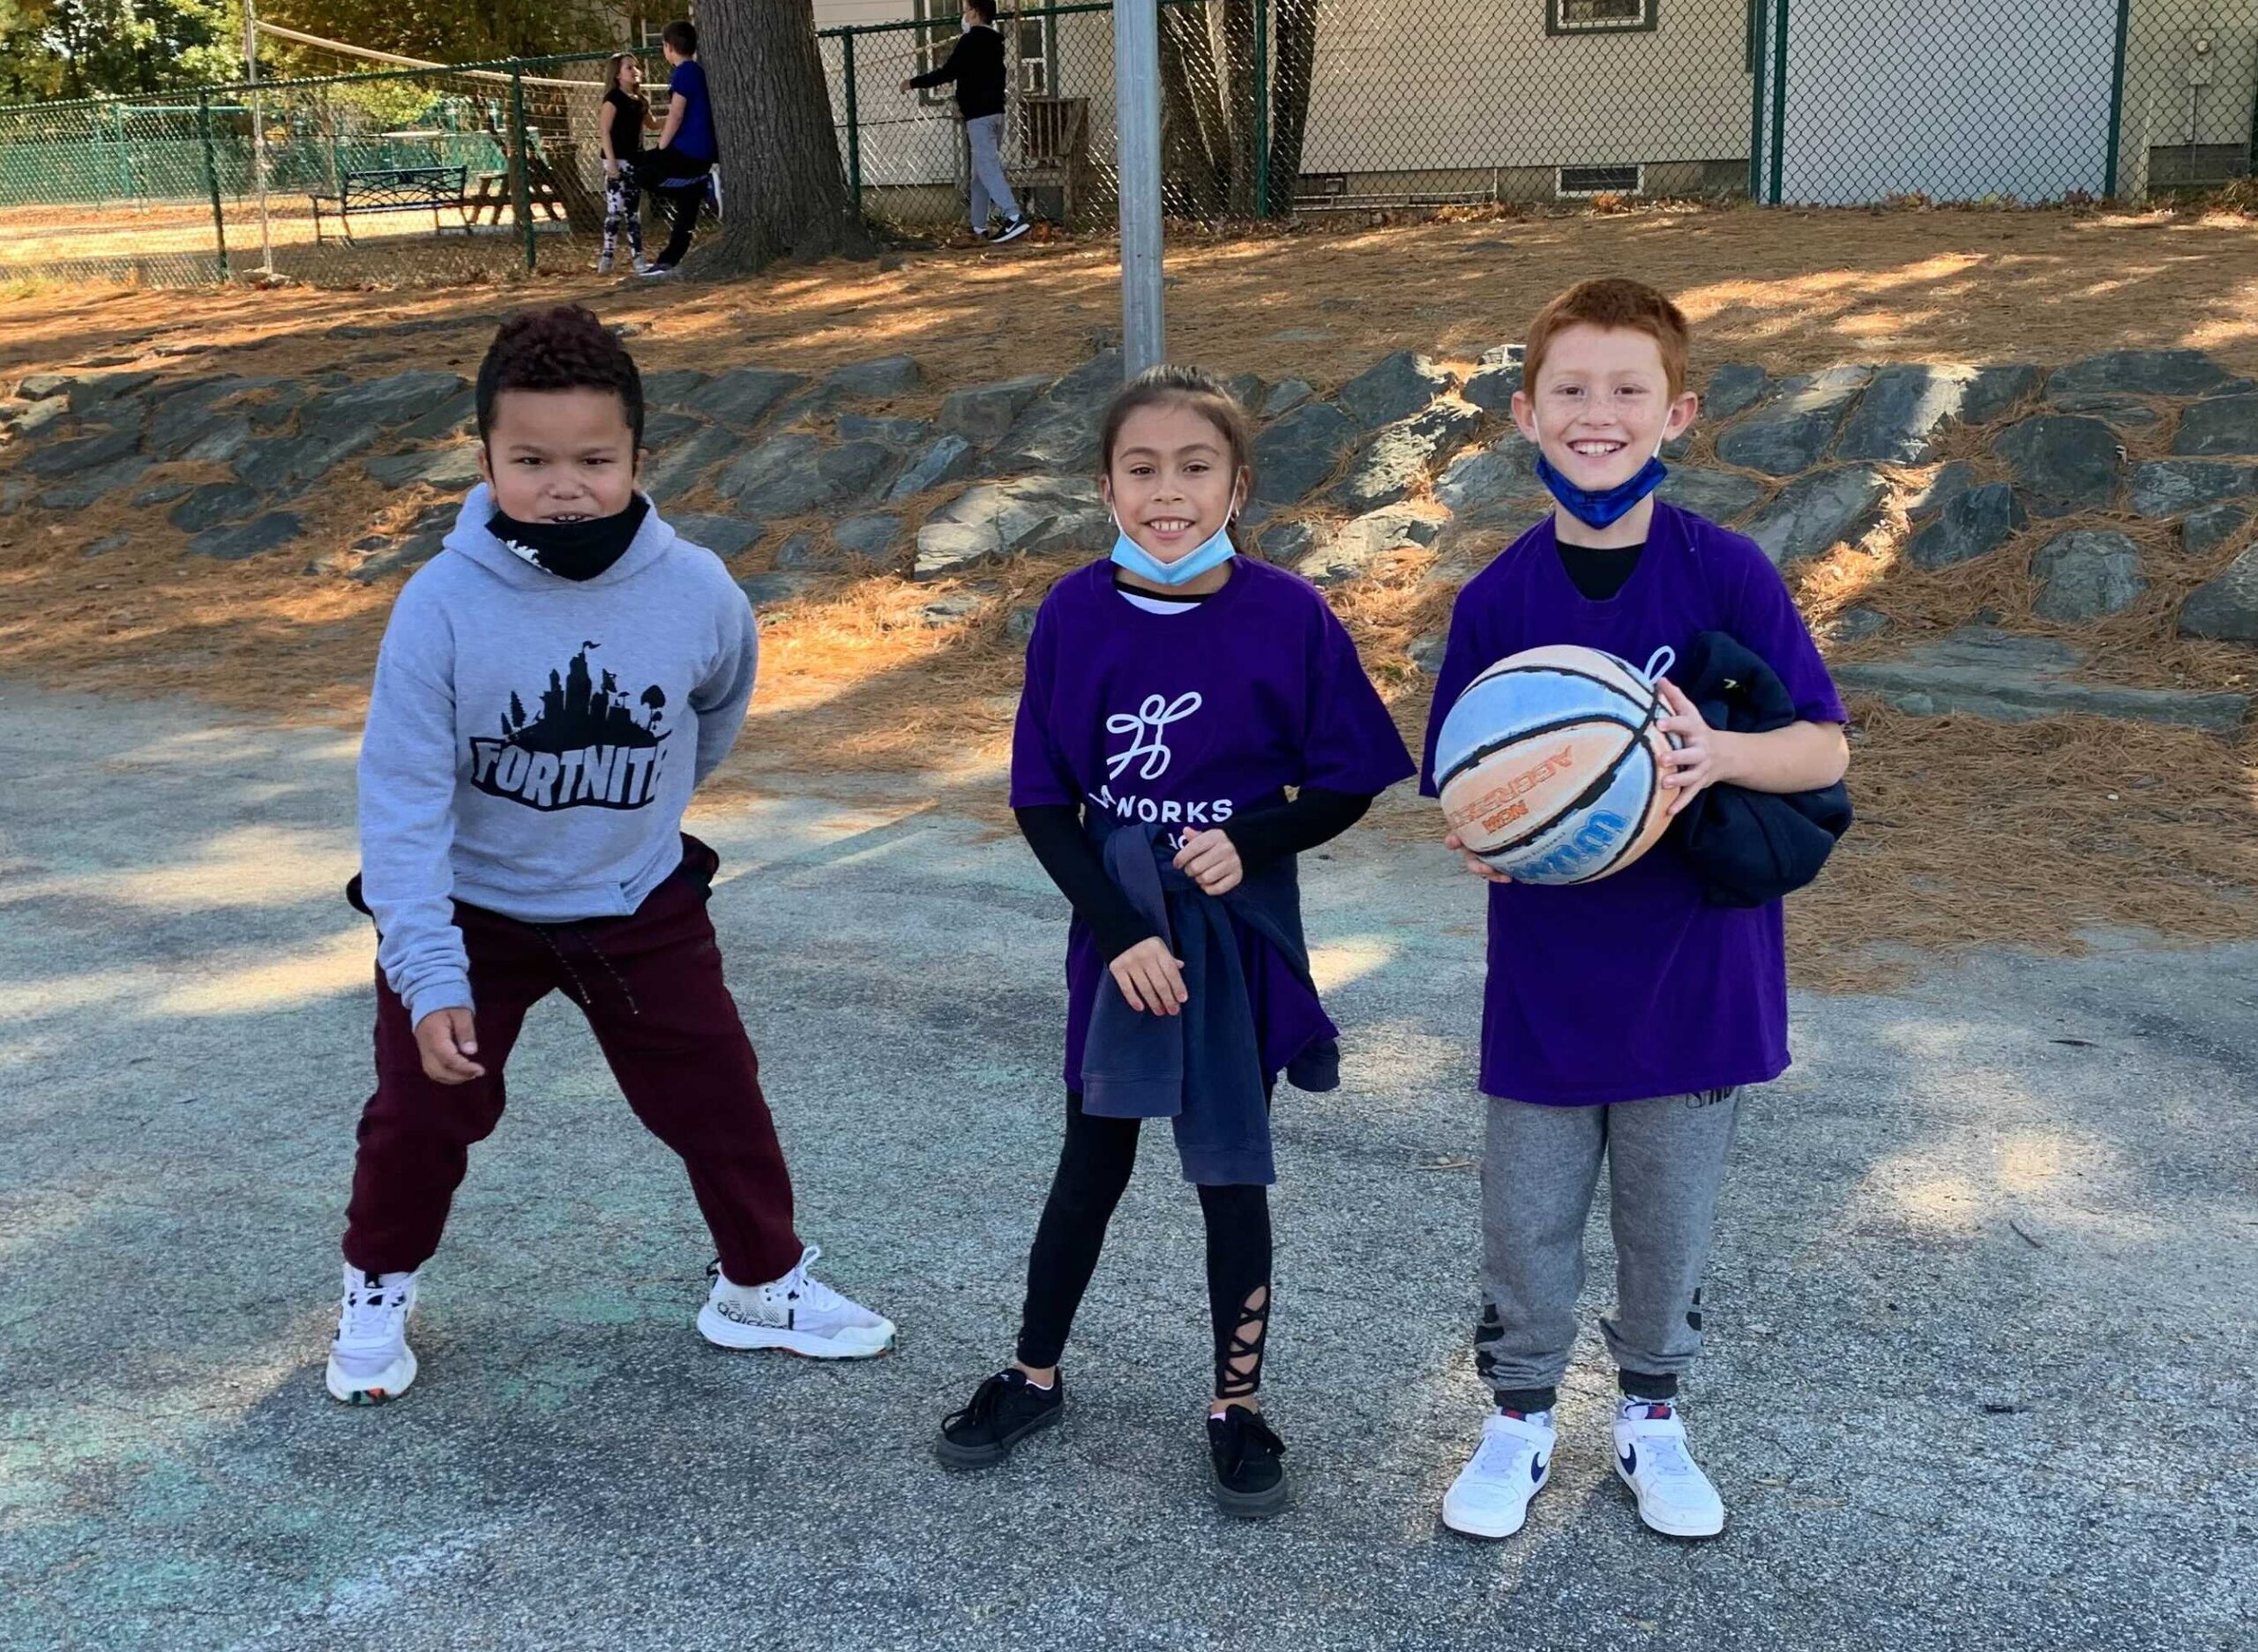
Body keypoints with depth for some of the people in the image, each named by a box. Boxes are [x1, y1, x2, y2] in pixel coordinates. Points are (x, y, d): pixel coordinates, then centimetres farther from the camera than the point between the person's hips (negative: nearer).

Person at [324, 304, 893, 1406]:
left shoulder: (696, 590, -20)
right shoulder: (443, 602, -26)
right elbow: (403, 796, -24)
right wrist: (429, 974, -28)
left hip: (639, 905, 2)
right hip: (470, 909, -1)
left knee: (717, 1095, 7)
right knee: (420, 1114, 11)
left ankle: (762, 1286, 30)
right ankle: (378, 1290, 38)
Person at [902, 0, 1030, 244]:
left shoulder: (970, 41, -11)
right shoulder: (994, 42, 15)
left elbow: (947, 73, -14)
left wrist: (914, 83, -3)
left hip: (979, 114, -9)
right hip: (995, 111, 9)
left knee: (988, 168, -14)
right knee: (981, 171, 13)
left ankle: (1014, 218, -26)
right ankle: (979, 228, 16)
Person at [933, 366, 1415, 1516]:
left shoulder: (1287, 616, -12)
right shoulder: (1075, 615, -8)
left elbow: (1346, 785, -3)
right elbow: (1041, 802, -4)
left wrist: (1252, 842, -20)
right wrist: (1121, 932, -13)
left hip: (1243, 938, -1)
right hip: (1116, 934, 1)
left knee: (1230, 1174, 9)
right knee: (1094, 1159, 15)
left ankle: (1236, 1406, 27)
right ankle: (1033, 1377, 34)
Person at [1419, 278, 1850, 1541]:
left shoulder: (1726, 574, -11)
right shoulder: (1498, 599, -5)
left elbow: (1825, 748, -8)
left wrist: (1721, 754, -28)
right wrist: (1480, 841, -21)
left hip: (1695, 973, -1)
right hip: (1546, 976, 1)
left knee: (1672, 1221, 15)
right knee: (1528, 1222, 12)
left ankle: (1652, 1414, 38)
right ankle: (1523, 1417, 34)